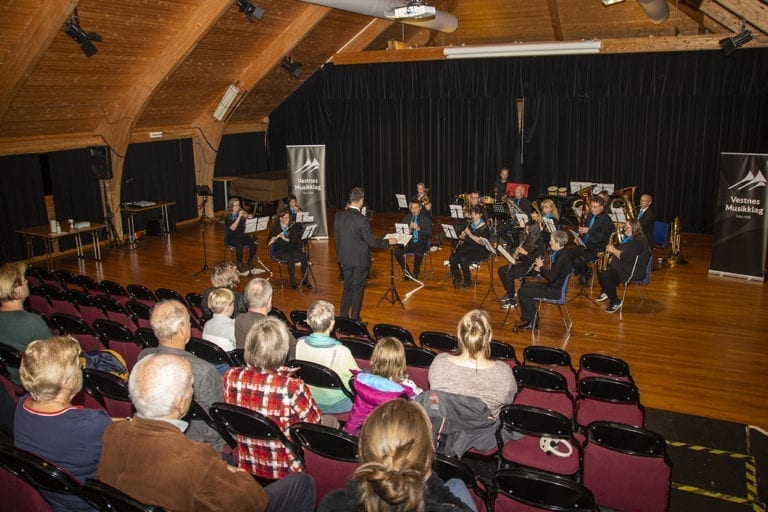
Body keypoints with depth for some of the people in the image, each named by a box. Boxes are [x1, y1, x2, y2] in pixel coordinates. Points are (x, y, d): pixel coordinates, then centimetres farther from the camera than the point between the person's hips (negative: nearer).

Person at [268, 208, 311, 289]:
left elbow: (296, 239, -3)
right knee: (291, 259, -34)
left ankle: (304, 280, -14)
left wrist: (286, 239, -18)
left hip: (291, 249, 4)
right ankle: (293, 282, -21)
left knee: (304, 256, -23)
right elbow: (268, 243, -8)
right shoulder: (275, 228, -3)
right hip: (280, 251, -4)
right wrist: (277, 237, -26)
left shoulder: (292, 227, 8)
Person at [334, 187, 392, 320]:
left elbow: (336, 238, 5)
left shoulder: (339, 216, -5)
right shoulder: (363, 220, -22)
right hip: (360, 259, -5)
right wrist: (388, 242, -2)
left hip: (345, 259, 5)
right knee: (358, 289, 9)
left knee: (347, 287, 19)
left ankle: (343, 316, 25)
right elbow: (371, 241, -16)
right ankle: (355, 319, 18)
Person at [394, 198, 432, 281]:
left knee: (418, 253, -37)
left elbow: (429, 234, -8)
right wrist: (409, 229, -14)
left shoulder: (426, 219, 2)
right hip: (409, 242, 3)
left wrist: (418, 228, -22)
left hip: (422, 243, -3)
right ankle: (406, 272, -5)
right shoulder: (407, 218, 12)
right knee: (397, 251, -25)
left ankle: (415, 273, -11)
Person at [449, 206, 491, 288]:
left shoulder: (484, 227, -7)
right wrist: (462, 236, 2)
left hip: (479, 251, -6)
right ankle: (457, 277, 4)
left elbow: (483, 242, -18)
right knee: (452, 258, -18)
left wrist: (470, 235, -20)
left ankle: (468, 281, -9)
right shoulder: (470, 224, 13)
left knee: (463, 260, -31)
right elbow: (463, 236, 26)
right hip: (467, 247, 6)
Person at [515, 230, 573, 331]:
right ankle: (527, 318, 22)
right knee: (525, 285, 20)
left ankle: (532, 322, 3)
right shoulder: (559, 254, 7)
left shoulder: (562, 257, -24)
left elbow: (551, 278, -26)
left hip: (555, 291, -11)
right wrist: (540, 270, 1)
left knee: (522, 292, -12)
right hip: (552, 285, 11)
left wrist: (541, 267, -12)